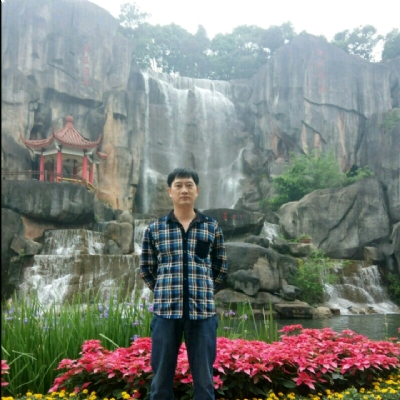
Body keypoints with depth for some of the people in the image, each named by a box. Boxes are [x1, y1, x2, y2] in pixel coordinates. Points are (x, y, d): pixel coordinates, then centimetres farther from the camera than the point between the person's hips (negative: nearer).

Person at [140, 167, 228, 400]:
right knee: (161, 378, 9)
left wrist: (204, 292, 10)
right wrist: (165, 292, 8)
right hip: (166, 311, 0)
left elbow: (221, 268, 14)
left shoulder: (212, 228, 5)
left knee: (204, 379, 9)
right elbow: (146, 269, 13)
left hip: (203, 311, 0)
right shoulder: (154, 229, 4)